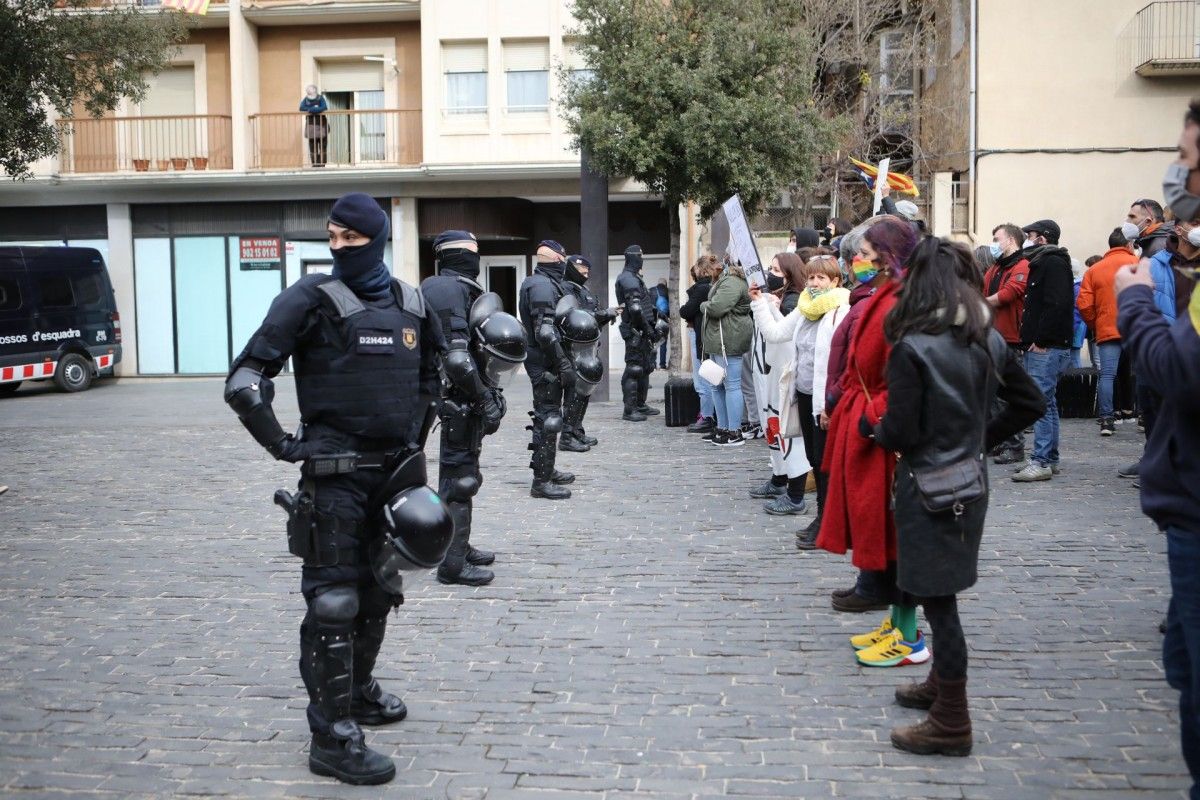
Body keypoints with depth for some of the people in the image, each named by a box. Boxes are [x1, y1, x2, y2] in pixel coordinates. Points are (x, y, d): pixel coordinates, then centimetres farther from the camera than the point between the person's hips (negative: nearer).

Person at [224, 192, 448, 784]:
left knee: (379, 590, 19)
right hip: (335, 474, -6)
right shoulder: (312, 299, -9)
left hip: (394, 469, 6)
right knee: (334, 601, -4)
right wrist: (282, 445, -13)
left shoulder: (411, 304, 7)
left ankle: (359, 690, 39)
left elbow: (428, 379, 24)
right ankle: (332, 737, 3)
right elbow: (244, 380, -12)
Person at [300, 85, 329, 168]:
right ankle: (314, 164, 2)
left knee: (323, 146, -4)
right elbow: (301, 108, -10)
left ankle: (322, 164, -2)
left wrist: (311, 110, -20)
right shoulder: (305, 99, 5)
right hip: (311, 125, 1)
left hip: (321, 124, -1)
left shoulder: (320, 98, -1)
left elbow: (324, 107, -18)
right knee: (312, 147, 0)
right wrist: (314, 108, -17)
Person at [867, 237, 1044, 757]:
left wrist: (871, 426, 1)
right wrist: (982, 436, 15)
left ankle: (951, 723, 10)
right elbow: (1030, 403, 10)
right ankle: (941, 684, 37)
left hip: (929, 489, -7)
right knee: (940, 593, 22)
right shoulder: (990, 341, 3)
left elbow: (900, 435, -19)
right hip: (971, 481, 7)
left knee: (937, 599, 1)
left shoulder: (912, 348, -18)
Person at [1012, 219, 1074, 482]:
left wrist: (1040, 340, -21)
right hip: (1039, 348, 11)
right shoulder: (1043, 263, 22)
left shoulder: (1054, 263, -10)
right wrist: (1029, 339, 15)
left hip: (1047, 348, -11)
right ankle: (1049, 460, 18)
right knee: (1046, 404, 12)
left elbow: (1056, 305, -21)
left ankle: (1041, 462, -12)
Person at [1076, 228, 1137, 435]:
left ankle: (1106, 419, -7)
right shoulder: (1136, 263, 1)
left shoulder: (1094, 270, 9)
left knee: (1106, 375, -1)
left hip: (1106, 331, 2)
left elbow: (1084, 304, 2)